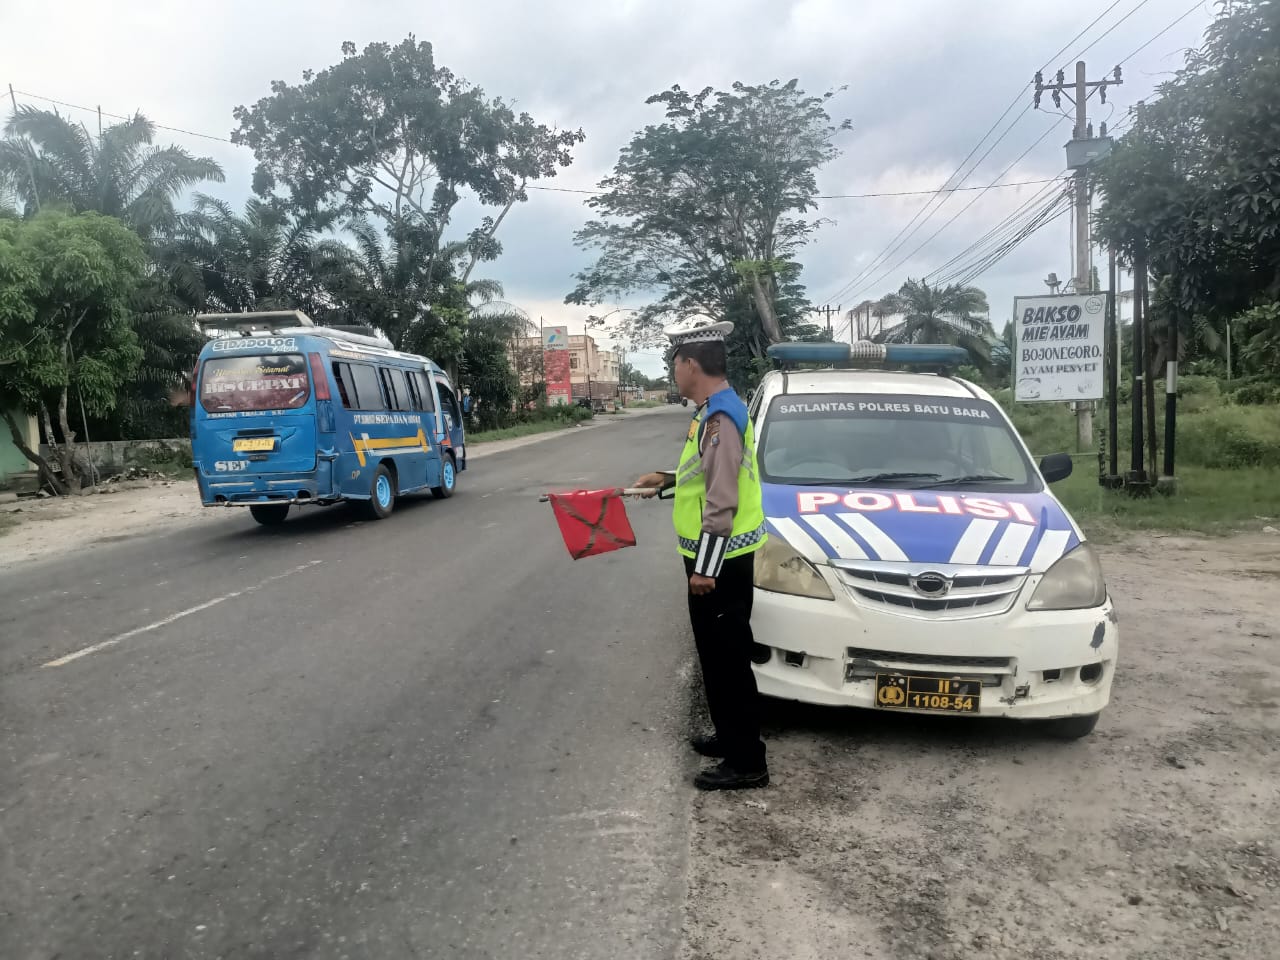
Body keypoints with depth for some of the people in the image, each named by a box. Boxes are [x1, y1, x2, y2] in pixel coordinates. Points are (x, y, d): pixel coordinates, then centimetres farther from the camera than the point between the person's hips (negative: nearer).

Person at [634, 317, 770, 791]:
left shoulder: (720, 418, -22)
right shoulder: (717, 409, 10)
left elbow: (722, 501, -25)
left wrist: (705, 568, -22)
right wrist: (667, 481, 22)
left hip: (720, 561, -10)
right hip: (717, 558, 10)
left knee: (727, 659, -2)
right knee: (717, 654, 20)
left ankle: (745, 761, 8)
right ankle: (730, 735, 34)